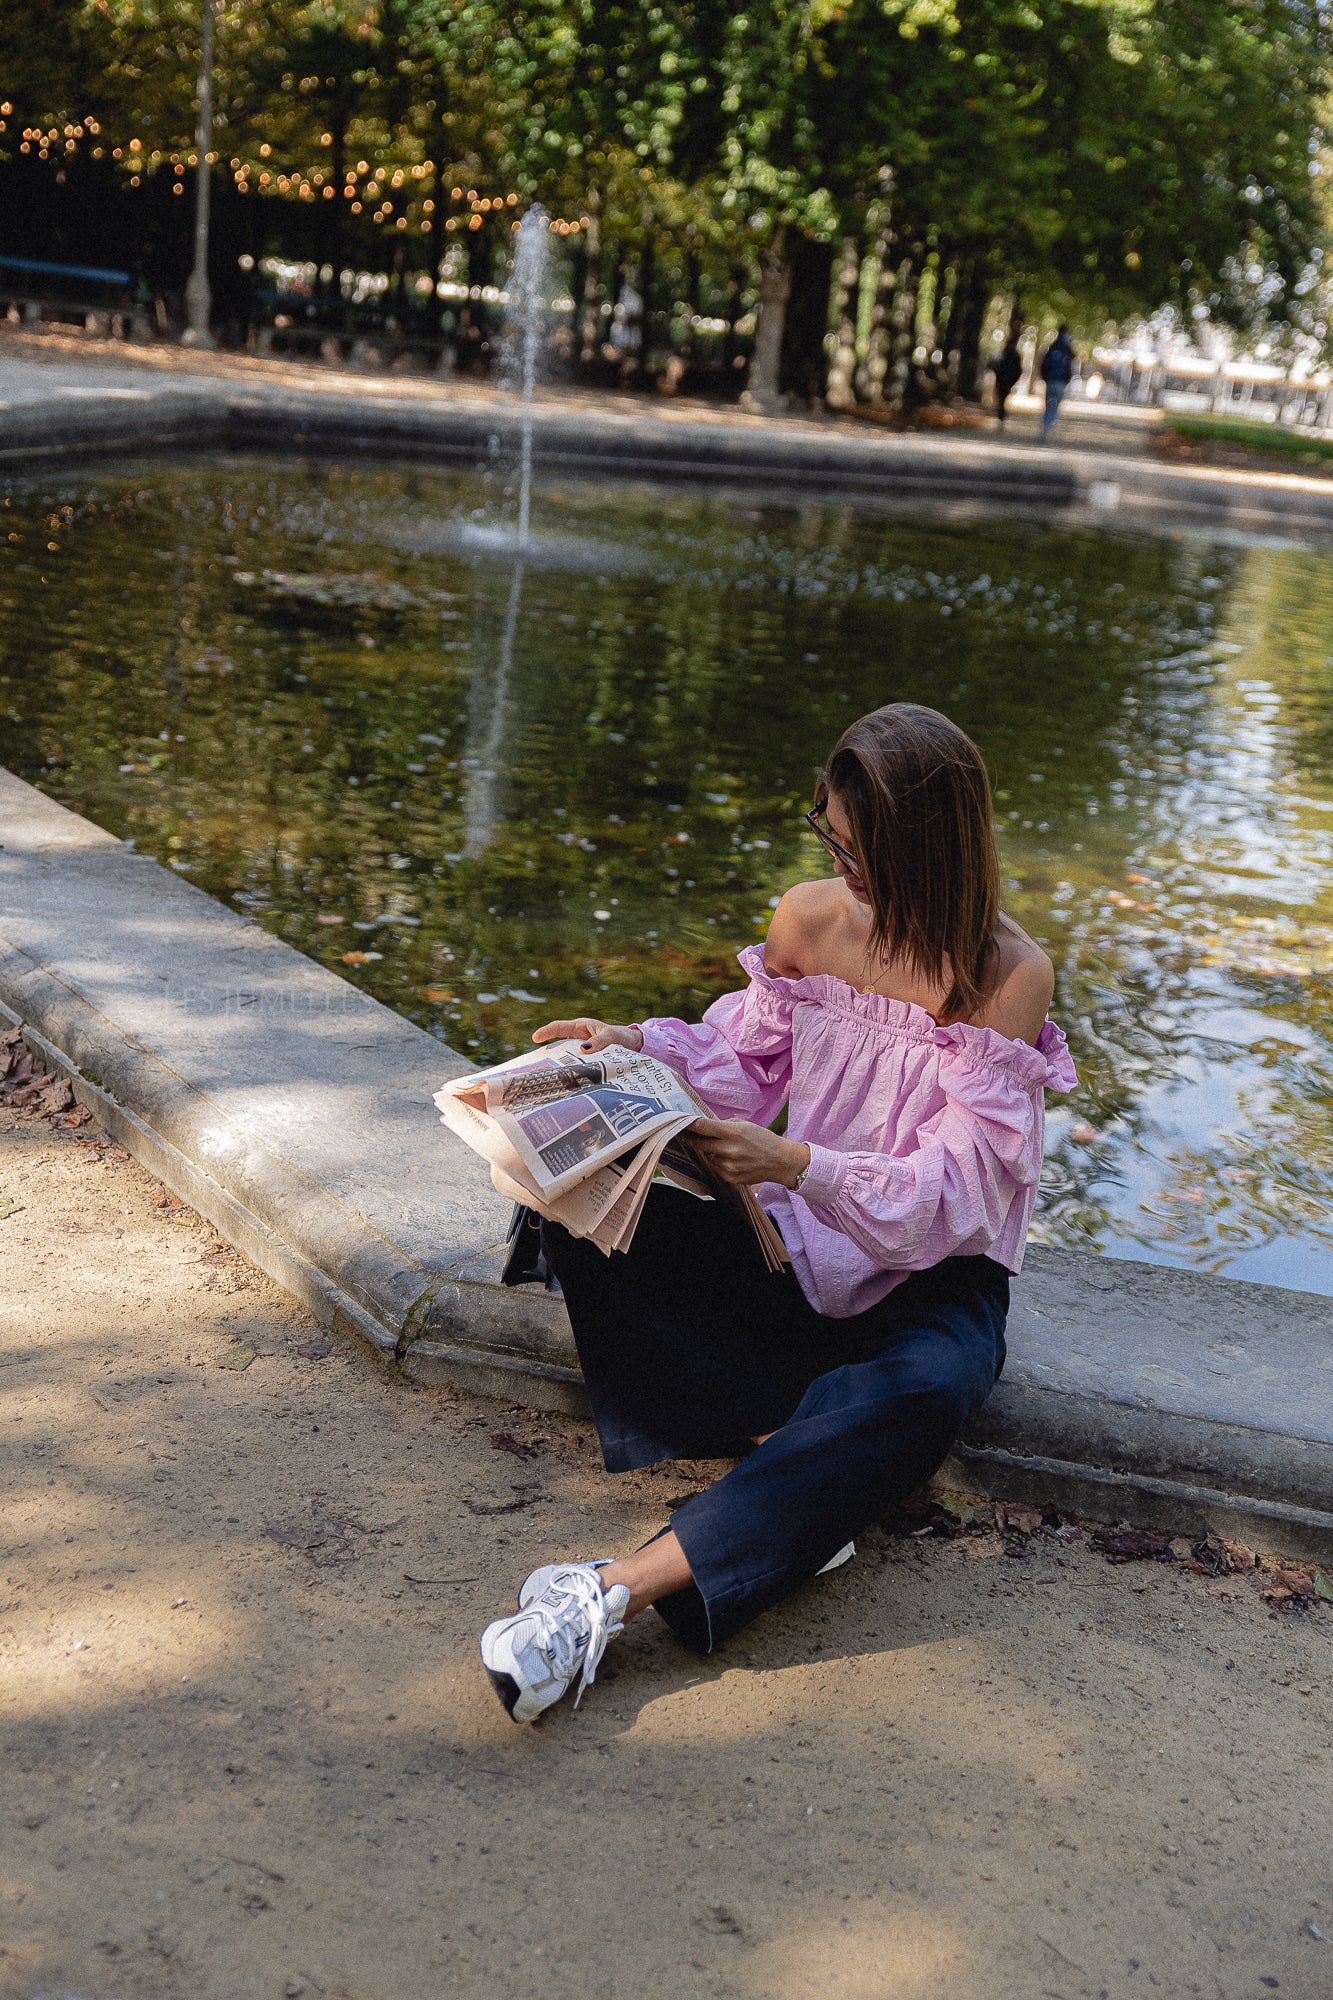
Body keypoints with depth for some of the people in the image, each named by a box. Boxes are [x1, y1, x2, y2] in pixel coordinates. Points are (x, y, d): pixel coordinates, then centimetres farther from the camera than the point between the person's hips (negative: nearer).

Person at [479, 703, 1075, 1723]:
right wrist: (642, 1047, -10)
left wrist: (799, 1167, -34)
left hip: (933, 1274, -4)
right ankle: (806, 1462, -26)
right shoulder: (809, 919, -3)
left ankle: (620, 1590, -43)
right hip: (798, 1249, 5)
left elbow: (956, 1186, -21)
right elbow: (750, 1061, 10)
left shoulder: (1010, 976, -17)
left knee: (923, 1393, -40)